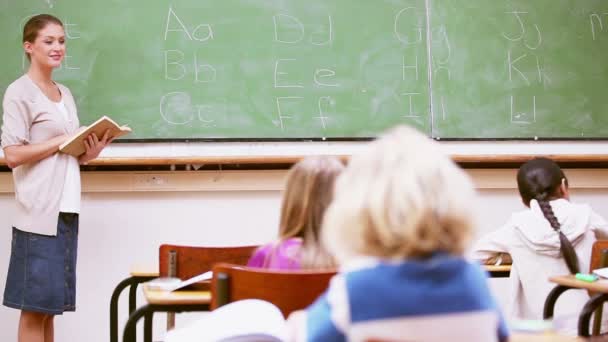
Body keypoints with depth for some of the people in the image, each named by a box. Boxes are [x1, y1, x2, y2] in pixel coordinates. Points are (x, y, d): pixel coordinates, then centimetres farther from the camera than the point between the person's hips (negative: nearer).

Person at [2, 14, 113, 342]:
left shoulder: (65, 94, 18)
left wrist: (89, 152, 1)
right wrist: (63, 141, -13)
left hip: (66, 209, 7)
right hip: (39, 213, -7)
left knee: (51, 304, 8)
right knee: (35, 305, -5)